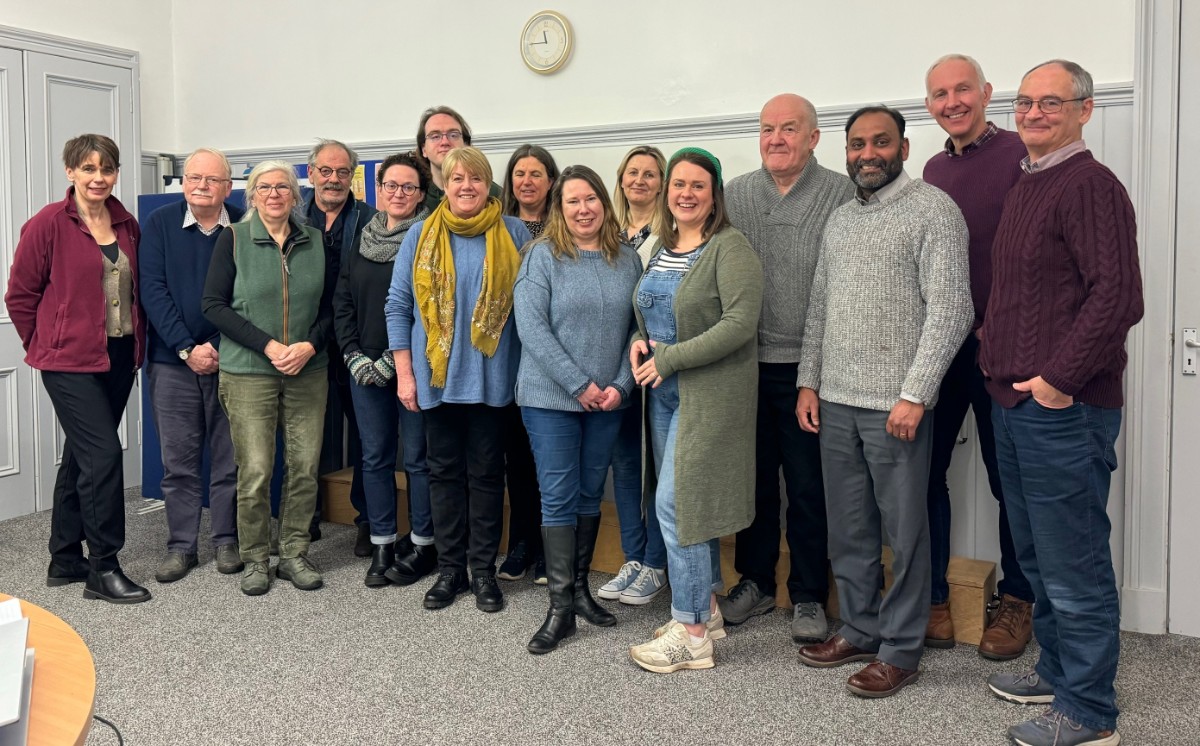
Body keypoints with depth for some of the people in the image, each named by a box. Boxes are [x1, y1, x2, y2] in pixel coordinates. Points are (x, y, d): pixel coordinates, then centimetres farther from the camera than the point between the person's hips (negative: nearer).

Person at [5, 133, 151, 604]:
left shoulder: (127, 225, 8)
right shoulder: (49, 224, -8)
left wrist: (137, 344, 8)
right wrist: (44, 345, 1)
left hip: (119, 359, 6)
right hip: (70, 361, -6)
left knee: (81, 455, 14)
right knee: (103, 455, -11)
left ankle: (65, 560, 26)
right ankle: (103, 569, -1)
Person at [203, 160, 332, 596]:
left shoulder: (315, 241, 9)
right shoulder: (234, 239, 1)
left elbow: (330, 305, 10)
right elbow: (214, 304, -4)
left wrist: (310, 345, -8)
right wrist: (267, 345, -13)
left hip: (307, 372, 3)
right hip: (248, 373, -2)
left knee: (305, 467, 2)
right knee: (255, 471, -4)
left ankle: (294, 554, 17)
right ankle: (255, 559, 13)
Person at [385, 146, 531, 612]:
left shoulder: (513, 234, 1)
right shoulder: (421, 236, 4)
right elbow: (398, 306, 5)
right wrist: (404, 373, -1)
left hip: (490, 376, -1)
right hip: (436, 375, 1)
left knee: (486, 473, 7)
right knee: (444, 471, 10)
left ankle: (484, 570, 18)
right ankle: (450, 568, 21)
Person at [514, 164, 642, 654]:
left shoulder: (627, 260, 6)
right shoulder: (542, 256, -5)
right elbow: (531, 327, -12)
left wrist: (620, 384, -7)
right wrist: (579, 385, -15)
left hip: (608, 400, 4)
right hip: (551, 397, -4)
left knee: (591, 495, 12)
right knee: (559, 498, -1)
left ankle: (580, 588, 27)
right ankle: (560, 608, 6)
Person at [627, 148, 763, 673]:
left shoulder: (730, 248, -12)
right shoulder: (661, 246, 12)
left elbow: (740, 323, -22)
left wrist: (667, 358, -20)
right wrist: (639, 342, 0)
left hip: (709, 392, -8)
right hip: (664, 393, 8)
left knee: (676, 503, -9)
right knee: (690, 502, 13)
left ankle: (691, 634, 2)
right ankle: (706, 609, 27)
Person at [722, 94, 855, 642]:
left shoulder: (843, 195, -3)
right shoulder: (734, 195, 8)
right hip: (746, 365, 4)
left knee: (808, 486, 5)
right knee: (754, 478, 13)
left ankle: (809, 596, 20)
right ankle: (755, 582, 29)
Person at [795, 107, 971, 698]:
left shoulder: (933, 209, -6)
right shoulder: (839, 219, 16)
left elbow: (950, 310, -13)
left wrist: (915, 394, -18)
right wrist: (808, 381, 11)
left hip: (896, 403, -7)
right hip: (835, 402, 7)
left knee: (903, 531, 2)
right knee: (847, 527, 14)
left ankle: (900, 649, 14)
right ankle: (859, 629, 28)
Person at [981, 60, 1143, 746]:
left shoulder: (1091, 186, -12)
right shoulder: (1027, 185, 17)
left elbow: (1118, 296, -21)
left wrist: (1059, 377, -20)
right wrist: (996, 357, 16)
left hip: (1064, 411, -10)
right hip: (1016, 405, 10)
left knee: (1073, 566, 0)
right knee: (1037, 556, 19)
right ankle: (1059, 672, 35)